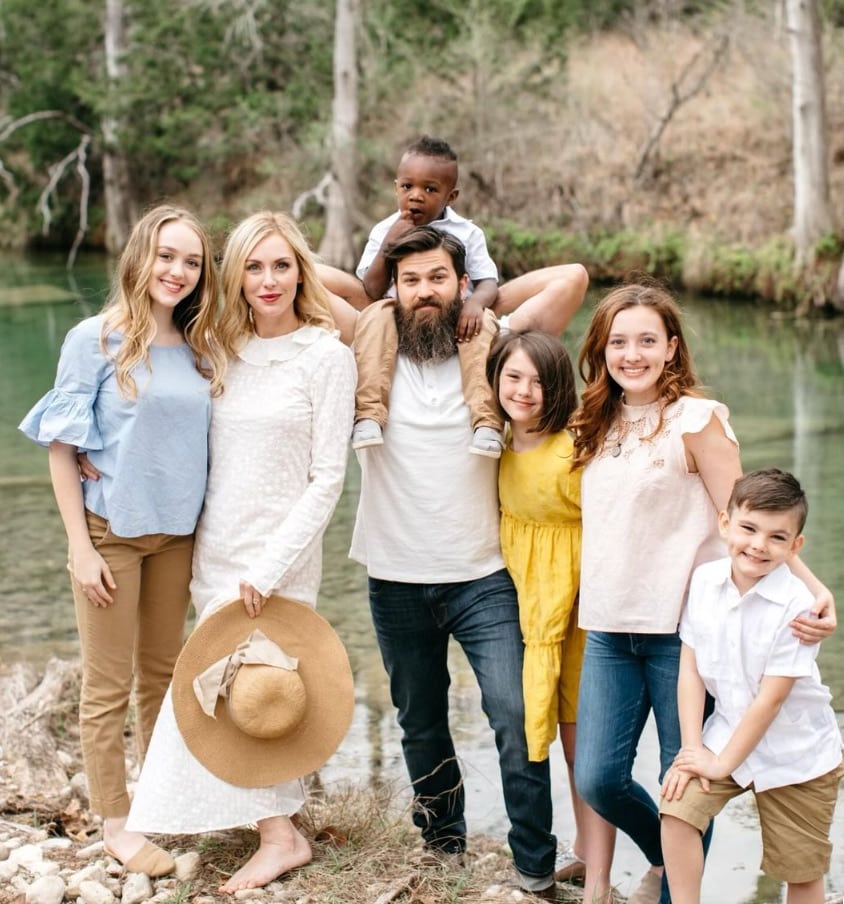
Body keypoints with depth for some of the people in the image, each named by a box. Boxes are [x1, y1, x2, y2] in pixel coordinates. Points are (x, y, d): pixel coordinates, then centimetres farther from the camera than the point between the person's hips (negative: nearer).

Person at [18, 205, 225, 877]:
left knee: (163, 671, 17)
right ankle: (116, 822, 17)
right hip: (111, 532, -5)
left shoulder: (201, 351, 4)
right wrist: (81, 547, -12)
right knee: (109, 684, 4)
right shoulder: (97, 340, -10)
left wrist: (208, 532, 4)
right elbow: (61, 446, -9)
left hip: (176, 534, 5)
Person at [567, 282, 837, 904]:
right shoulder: (600, 425, 11)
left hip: (681, 630, -5)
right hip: (609, 630, 5)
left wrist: (812, 587, -20)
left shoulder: (695, 419, -7)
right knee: (598, 778, 3)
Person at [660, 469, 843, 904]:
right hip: (726, 733, 4)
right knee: (677, 808, -15)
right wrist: (692, 749, -11)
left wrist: (722, 763, -14)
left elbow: (771, 698, -20)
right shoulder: (705, 581, -9)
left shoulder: (795, 606, -23)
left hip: (796, 753, -3)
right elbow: (690, 669, -6)